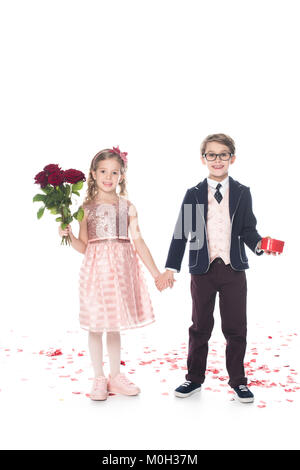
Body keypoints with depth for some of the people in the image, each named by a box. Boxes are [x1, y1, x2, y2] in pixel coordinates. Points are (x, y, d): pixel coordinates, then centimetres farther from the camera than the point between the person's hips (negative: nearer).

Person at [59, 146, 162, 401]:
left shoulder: (128, 207, 4)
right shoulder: (86, 207, 1)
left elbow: (138, 241, 2)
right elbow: (83, 246, 2)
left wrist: (157, 273, -1)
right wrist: (69, 235, -17)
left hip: (121, 268, 1)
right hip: (96, 268, -1)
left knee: (115, 325, 12)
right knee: (96, 325, 5)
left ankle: (115, 377, 26)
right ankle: (99, 379, 20)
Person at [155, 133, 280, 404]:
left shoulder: (242, 193, 7)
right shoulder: (194, 194, 5)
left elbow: (248, 230, 6)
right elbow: (181, 233, 2)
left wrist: (259, 244, -17)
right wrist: (171, 269, -4)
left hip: (234, 270, 0)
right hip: (203, 270, 0)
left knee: (236, 328, 5)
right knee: (200, 327, 11)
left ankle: (238, 381, 21)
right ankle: (195, 378, 26)